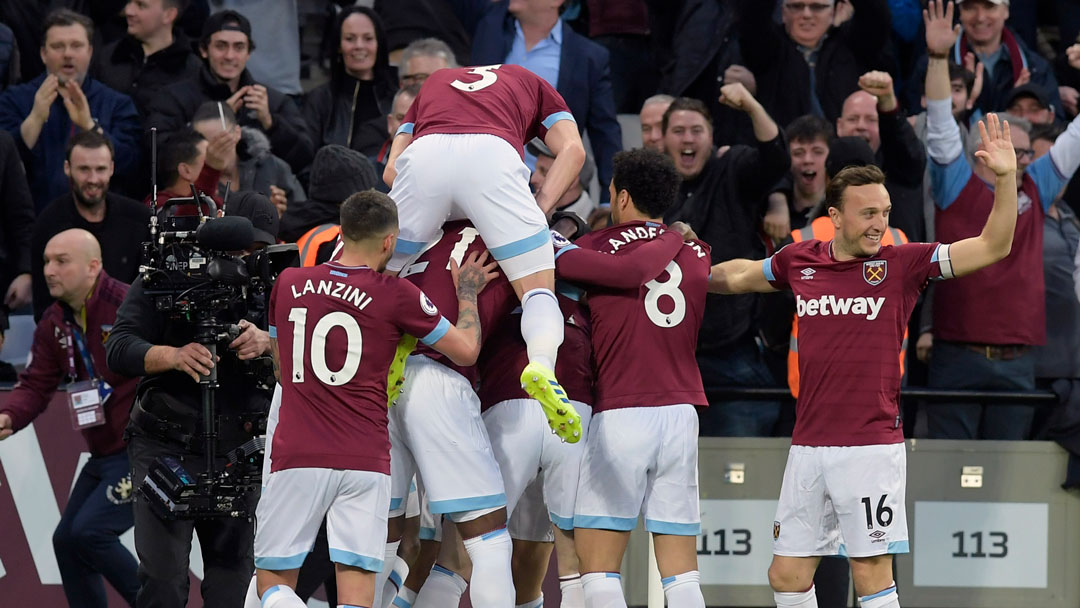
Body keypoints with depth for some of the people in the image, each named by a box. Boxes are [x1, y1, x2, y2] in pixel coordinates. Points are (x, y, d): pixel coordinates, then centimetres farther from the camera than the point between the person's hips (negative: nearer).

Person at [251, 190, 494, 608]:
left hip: (296, 458, 1)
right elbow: (466, 351, 6)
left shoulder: (288, 285, 7)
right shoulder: (395, 296, -3)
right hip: (365, 460, -1)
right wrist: (467, 292, 22)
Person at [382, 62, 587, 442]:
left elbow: (392, 171, 29)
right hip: (493, 154, -1)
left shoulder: (433, 84, 43)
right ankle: (542, 364, -27)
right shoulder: (532, 84, 38)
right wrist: (540, 208, 14)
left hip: (423, 155, 2)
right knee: (538, 289, 3)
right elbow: (572, 151, 17)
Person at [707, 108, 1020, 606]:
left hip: (871, 447, -4)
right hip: (808, 448, 4)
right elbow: (739, 275, 29)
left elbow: (992, 247, -9)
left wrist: (1006, 178, -21)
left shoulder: (903, 263, -3)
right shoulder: (800, 261, 7)